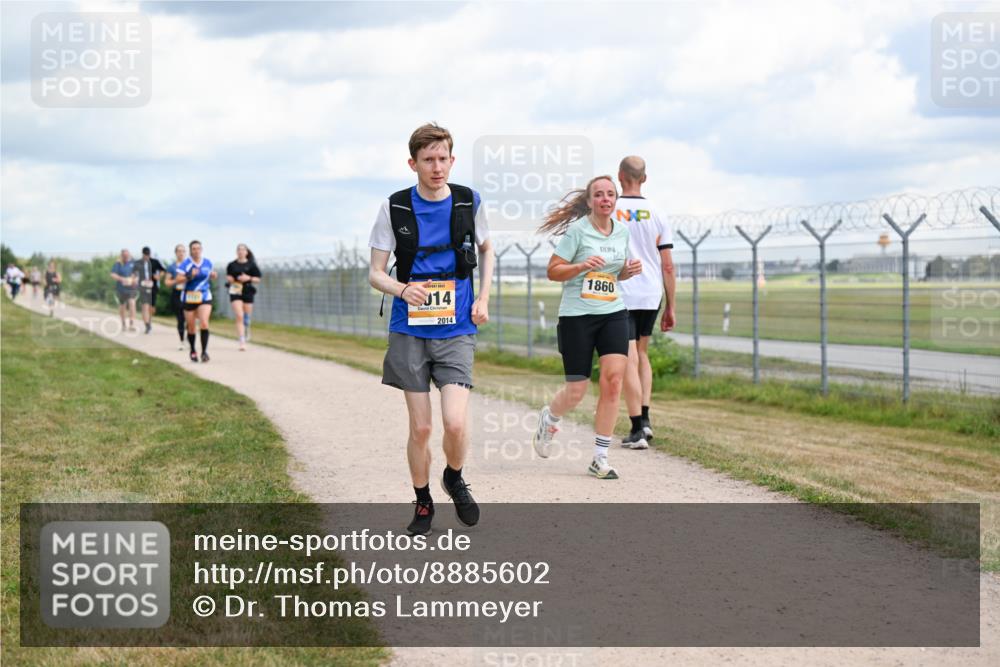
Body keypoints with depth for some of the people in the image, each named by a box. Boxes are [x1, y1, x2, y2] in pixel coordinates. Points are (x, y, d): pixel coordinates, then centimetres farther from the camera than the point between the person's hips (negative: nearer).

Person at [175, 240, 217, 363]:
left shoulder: (207, 262, 6)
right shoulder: (185, 264, -5)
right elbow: (178, 279, -11)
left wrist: (214, 275, -1)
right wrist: (189, 276, -27)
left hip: (205, 298, 1)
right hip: (189, 297, -1)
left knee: (204, 323, -18)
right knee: (191, 327, 7)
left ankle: (204, 351, -15)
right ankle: (193, 351, 27)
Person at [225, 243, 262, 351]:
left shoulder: (251, 265, 3)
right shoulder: (232, 265, 6)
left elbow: (258, 280, 4)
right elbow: (228, 277, 19)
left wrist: (249, 278, -13)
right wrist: (229, 279, -3)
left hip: (248, 292, 1)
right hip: (235, 292, -1)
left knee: (246, 317, 8)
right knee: (239, 316, -14)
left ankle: (246, 330, 44)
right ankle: (242, 342, -17)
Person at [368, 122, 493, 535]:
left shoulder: (468, 202, 1)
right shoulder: (394, 208, -3)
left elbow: (486, 249, 20)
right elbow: (375, 273, 0)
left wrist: (483, 298, 7)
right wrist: (403, 289, -22)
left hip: (456, 331, 0)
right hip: (410, 331, 0)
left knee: (455, 423, -13)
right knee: (420, 427, 2)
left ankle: (454, 479, 18)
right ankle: (422, 504, 22)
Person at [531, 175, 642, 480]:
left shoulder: (622, 231, 9)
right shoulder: (577, 230, -8)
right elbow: (553, 271, -7)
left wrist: (629, 270, 1)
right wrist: (582, 266, -23)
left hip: (613, 313, 4)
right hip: (577, 315, -4)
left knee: (613, 380, -12)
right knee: (576, 391, 0)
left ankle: (600, 459, -4)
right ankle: (549, 418, 38)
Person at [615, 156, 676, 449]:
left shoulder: (609, 212, -4)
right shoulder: (656, 214, 6)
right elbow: (668, 266, 6)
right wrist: (670, 307, 12)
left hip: (619, 295, -4)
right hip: (651, 294, 4)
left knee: (629, 361, -3)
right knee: (642, 353, 21)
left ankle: (637, 429, -7)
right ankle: (644, 418, 13)